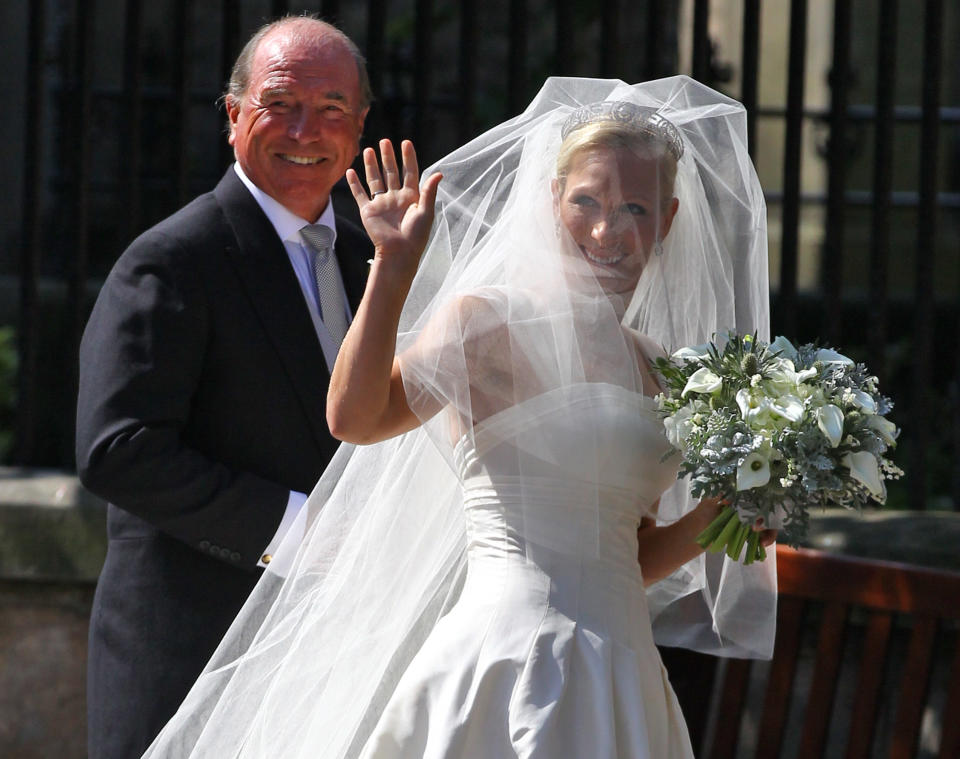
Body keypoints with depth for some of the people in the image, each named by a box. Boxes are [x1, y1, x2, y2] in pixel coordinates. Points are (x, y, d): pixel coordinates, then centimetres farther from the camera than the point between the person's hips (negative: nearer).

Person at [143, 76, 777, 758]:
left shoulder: (653, 371, 16)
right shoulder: (490, 320, -2)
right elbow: (354, 416, -20)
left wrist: (715, 511, 4)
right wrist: (394, 270, -24)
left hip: (619, 686, 7)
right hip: (511, 654, -7)